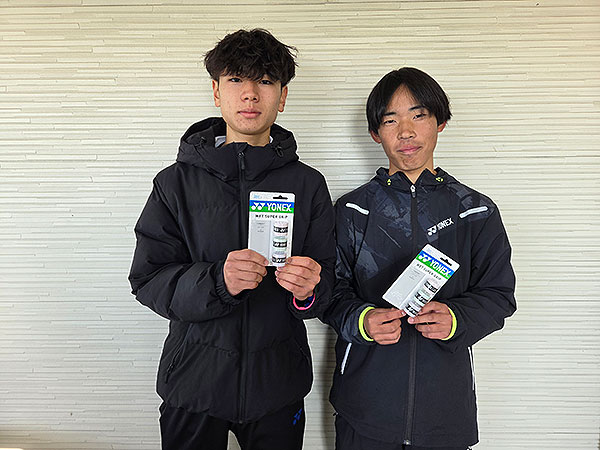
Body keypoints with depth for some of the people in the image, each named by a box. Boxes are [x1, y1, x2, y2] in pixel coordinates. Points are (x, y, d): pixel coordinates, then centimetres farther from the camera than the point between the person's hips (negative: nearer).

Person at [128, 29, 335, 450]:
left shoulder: (308, 184, -2)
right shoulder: (176, 182, -4)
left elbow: (326, 284, -1)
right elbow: (148, 280, -8)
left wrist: (308, 290, -24)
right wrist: (215, 281, -26)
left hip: (278, 381, 1)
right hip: (194, 379, 0)